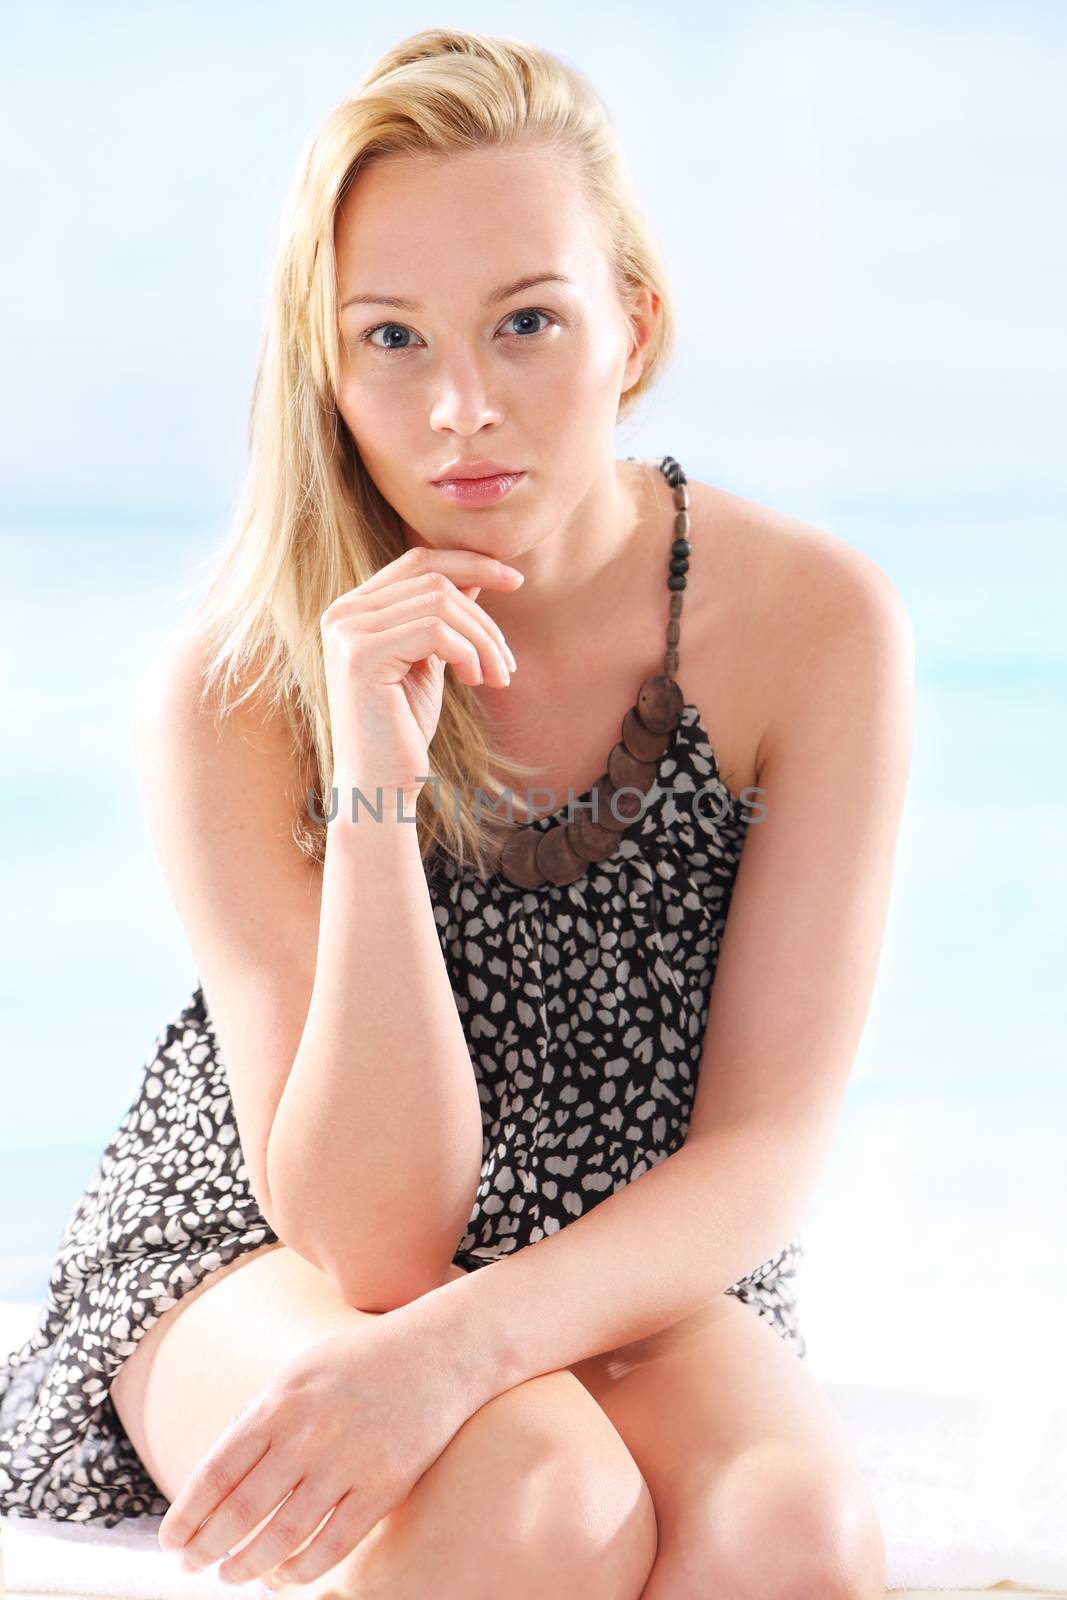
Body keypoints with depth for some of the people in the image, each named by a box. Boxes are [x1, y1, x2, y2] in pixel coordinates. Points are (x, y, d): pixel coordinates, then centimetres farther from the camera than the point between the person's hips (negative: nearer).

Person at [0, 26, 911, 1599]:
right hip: (247, 1248, -2)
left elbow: (767, 1148, -15)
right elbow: (376, 1235, -21)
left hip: (636, 1274, 2)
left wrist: (454, 1346, -34)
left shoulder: (815, 622, -15)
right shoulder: (232, 692, -19)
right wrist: (374, 795, -35)